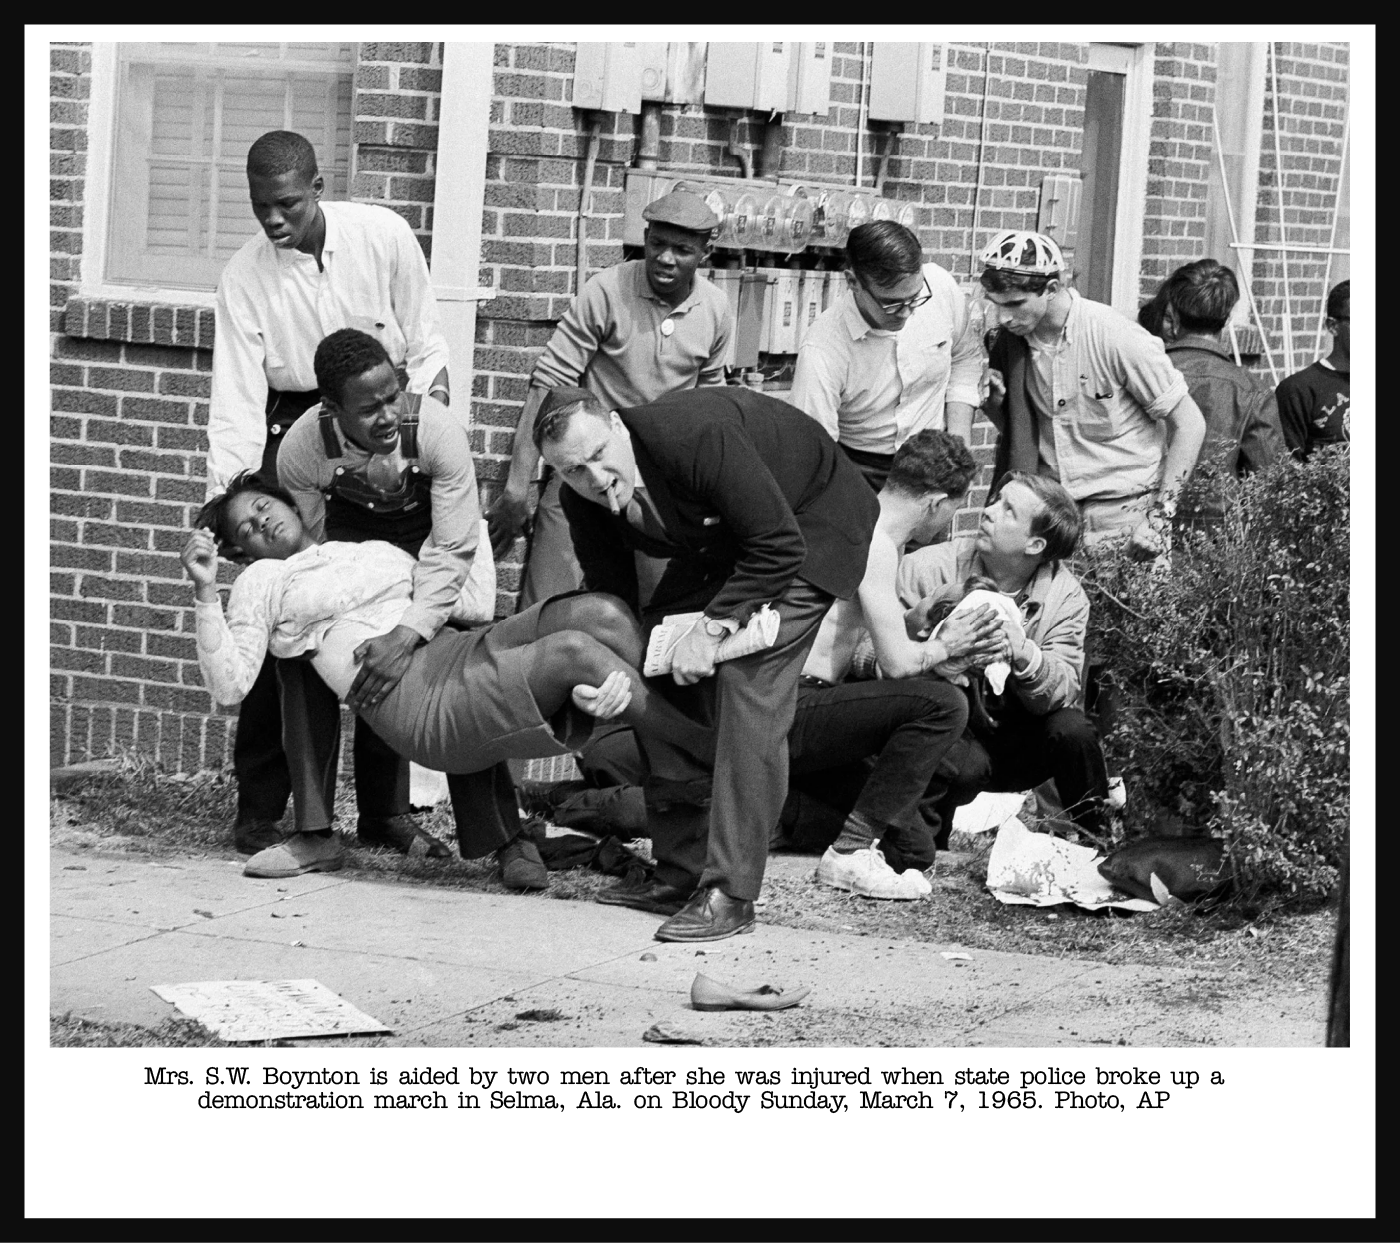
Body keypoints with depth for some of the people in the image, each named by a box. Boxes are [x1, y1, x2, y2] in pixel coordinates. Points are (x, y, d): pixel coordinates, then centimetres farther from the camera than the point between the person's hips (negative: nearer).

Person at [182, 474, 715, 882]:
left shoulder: (378, 548, 30)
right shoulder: (262, 581, 16)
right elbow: (228, 684, 6)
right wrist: (205, 591, -4)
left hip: (467, 648, 6)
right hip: (420, 705, -6)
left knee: (600, 614, -21)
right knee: (575, 647, -28)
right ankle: (706, 751, -18)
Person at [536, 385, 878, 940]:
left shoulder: (698, 435, -38)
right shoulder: (583, 500, -15)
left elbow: (779, 547, -33)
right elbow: (610, 598, -2)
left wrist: (713, 626, -34)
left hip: (809, 524, -8)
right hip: (720, 538, 8)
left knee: (747, 674, -23)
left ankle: (730, 893, -23)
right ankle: (680, 868, 11)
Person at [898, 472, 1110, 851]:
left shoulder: (1065, 596, -7)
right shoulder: (928, 569, -13)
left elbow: (1064, 692, -17)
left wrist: (1022, 653, -37)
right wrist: (917, 620, -37)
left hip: (1013, 738, 3)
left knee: (1072, 731, -24)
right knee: (965, 763, -35)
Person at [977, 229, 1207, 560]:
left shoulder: (1118, 339, -17)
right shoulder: (1010, 341, 0)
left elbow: (1189, 425, -10)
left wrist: (1160, 518, -13)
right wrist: (993, 402, -8)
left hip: (1124, 509, -4)